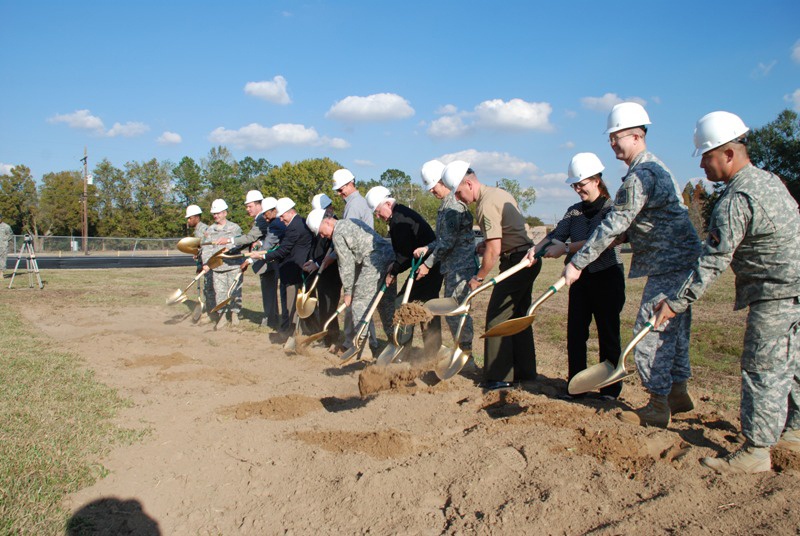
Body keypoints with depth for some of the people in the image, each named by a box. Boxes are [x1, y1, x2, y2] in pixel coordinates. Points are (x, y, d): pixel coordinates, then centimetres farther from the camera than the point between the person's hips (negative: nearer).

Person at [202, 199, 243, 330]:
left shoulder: (234, 228, 4)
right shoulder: (209, 230, 13)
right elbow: (207, 248, 6)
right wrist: (206, 263, -6)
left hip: (233, 265, -3)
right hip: (217, 266, 3)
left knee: (234, 291, 1)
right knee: (220, 292, 2)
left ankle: (235, 313, 16)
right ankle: (223, 317, 9)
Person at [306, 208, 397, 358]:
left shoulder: (338, 234, -4)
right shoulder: (351, 223, 25)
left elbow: (347, 265, -4)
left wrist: (348, 292, 3)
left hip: (374, 263, -9)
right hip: (390, 258, 10)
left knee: (360, 302, 0)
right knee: (387, 303, 13)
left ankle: (358, 343, 4)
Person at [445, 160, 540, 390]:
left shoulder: (486, 205, -18)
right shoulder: (499, 193, 13)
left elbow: (494, 250, -21)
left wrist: (478, 278, -10)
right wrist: (487, 243, 14)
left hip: (516, 261, -10)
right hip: (528, 258, 10)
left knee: (497, 318, -5)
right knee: (518, 317, 16)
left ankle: (499, 377, -1)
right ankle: (524, 373, 24)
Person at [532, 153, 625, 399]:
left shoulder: (612, 208, -9)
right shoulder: (574, 211, 10)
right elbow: (556, 235, -2)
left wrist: (566, 248, -26)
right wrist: (535, 250, -18)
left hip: (607, 278, -5)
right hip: (580, 278, 6)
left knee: (608, 334, 3)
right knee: (575, 333, 6)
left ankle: (611, 390, 16)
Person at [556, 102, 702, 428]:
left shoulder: (640, 175, -18)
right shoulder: (654, 167, 16)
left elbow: (614, 224, -22)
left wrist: (578, 263, -19)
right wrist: (618, 238, 8)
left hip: (669, 264, -11)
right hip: (681, 260, 11)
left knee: (651, 331, -5)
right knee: (673, 329, 17)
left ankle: (658, 406, 4)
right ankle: (678, 393, 27)